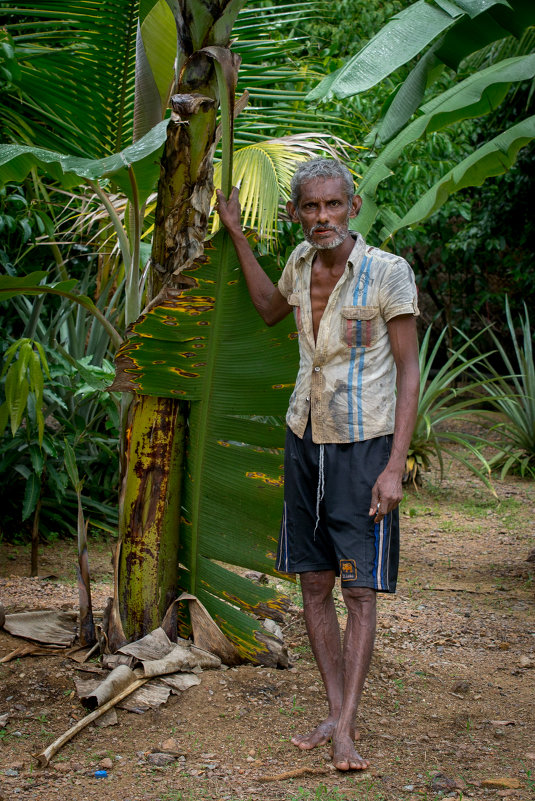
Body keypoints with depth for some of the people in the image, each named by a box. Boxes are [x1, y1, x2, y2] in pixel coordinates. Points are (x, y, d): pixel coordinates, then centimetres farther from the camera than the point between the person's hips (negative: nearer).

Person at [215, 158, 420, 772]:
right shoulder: (302, 261, 5)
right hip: (305, 438, 6)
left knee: (360, 589, -5)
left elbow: (408, 371, -11)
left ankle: (346, 730, -1)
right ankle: (335, 712, 16)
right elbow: (269, 309, 28)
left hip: (364, 444, -6)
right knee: (314, 583, 7)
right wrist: (236, 234, 23)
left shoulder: (389, 272, -12)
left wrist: (395, 466, -17)